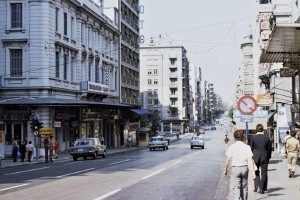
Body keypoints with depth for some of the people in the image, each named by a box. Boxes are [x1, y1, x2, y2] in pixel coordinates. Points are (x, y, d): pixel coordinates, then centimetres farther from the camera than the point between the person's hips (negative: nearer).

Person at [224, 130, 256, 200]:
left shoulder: (231, 147, -5)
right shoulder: (247, 147, -1)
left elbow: (228, 159, -5)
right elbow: (250, 159, -9)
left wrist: (225, 169, 8)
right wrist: (252, 171, -12)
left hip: (235, 168, -3)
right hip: (244, 168, 3)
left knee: (234, 188, -6)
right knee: (244, 187, 19)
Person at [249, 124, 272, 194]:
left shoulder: (253, 137, -7)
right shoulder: (267, 137, -4)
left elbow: (251, 148, -3)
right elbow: (269, 148, 0)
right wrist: (268, 157, 11)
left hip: (256, 157, 0)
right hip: (264, 157, 0)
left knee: (256, 172, 15)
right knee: (264, 173, 7)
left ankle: (257, 186, 2)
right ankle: (262, 188, 7)